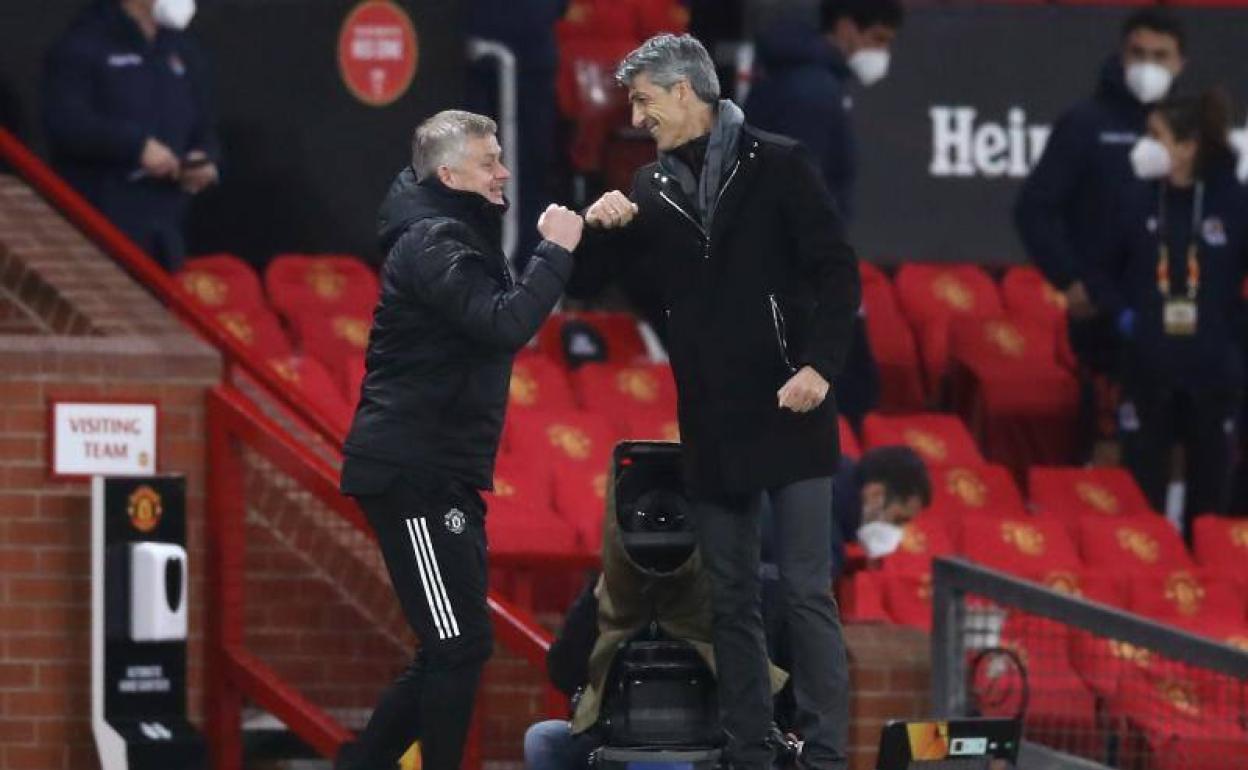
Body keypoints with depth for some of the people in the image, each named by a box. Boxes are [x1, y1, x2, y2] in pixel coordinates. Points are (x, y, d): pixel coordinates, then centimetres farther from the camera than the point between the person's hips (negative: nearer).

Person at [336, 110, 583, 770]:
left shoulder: (460, 236, 19)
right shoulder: (433, 242, -15)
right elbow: (504, 325, -27)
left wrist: (568, 245, 7)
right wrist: (555, 250, -19)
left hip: (444, 477, 10)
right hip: (412, 474, -10)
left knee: (453, 652, 13)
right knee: (459, 647, -10)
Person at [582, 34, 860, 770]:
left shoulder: (777, 165, -5)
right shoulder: (654, 187, 8)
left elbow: (838, 271, -8)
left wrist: (821, 365, -18)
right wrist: (603, 231, -5)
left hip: (788, 413, -5)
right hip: (712, 425, 5)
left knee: (808, 593, -6)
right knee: (731, 601, 7)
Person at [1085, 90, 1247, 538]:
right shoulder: (1137, 203, 0)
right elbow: (1103, 272, 11)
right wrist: (1121, 313, -4)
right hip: (1149, 370, 1)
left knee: (1210, 490, 9)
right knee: (1142, 489, 5)